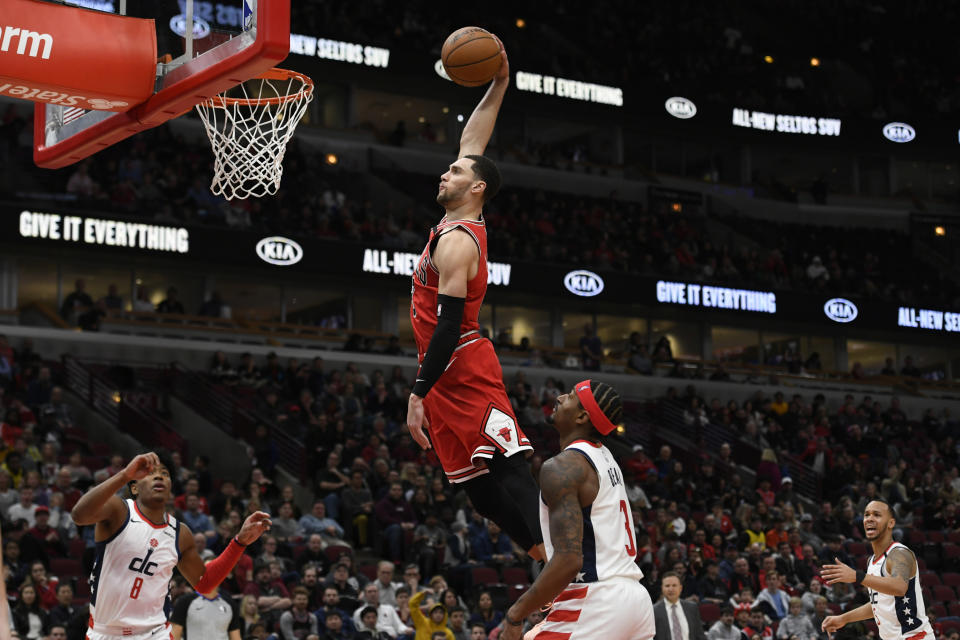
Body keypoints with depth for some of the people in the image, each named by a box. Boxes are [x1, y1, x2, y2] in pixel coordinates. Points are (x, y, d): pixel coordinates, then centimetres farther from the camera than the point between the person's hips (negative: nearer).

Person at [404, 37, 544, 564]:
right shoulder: (462, 225, 12)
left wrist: (418, 395, -21)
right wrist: (499, 84, 19)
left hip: (463, 376, -10)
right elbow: (472, 142, 21)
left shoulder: (456, 243, -14)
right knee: (483, 491, 6)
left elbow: (448, 325, -21)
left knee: (509, 477, -16)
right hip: (451, 377, 10)